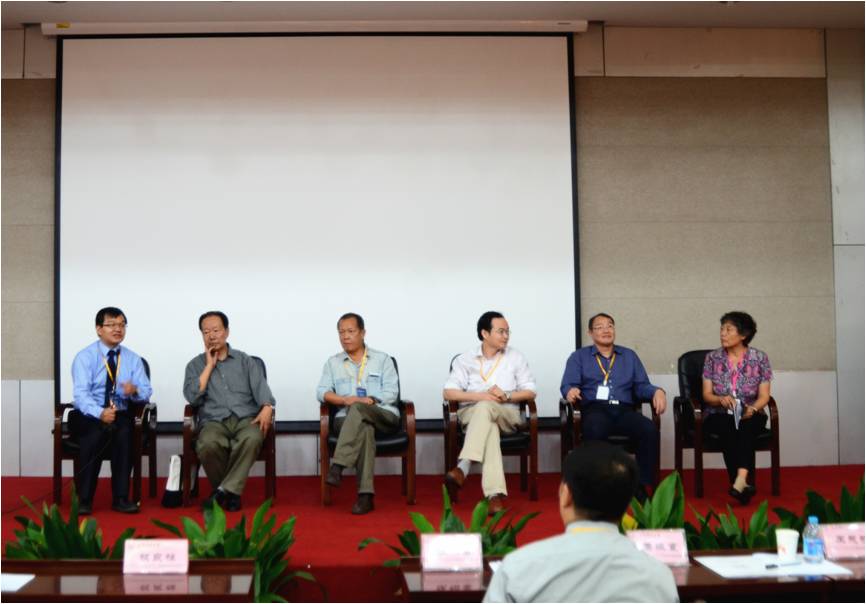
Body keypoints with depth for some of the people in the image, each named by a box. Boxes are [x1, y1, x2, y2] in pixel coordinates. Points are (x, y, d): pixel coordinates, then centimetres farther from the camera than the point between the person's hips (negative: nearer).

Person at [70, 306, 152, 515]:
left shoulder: (132, 359, 10)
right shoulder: (84, 357, -2)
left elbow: (146, 391, 2)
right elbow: (81, 394, -15)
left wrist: (135, 390, -24)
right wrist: (100, 413, -35)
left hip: (121, 414, 2)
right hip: (88, 416, -2)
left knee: (124, 431, -32)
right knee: (95, 432, -35)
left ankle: (121, 498, -26)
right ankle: (84, 499, -25)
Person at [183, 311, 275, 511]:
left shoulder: (245, 360, 17)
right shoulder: (195, 365, 16)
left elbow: (260, 387, 3)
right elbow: (192, 398, 0)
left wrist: (266, 408, -19)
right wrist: (209, 366, 2)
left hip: (246, 418, 0)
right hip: (214, 422, 0)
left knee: (252, 439, -37)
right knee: (208, 445, -36)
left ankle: (224, 490, -23)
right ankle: (231, 492, -11)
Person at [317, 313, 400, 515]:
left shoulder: (382, 359, 14)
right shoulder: (333, 363, 19)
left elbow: (391, 393, 2)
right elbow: (322, 392, 5)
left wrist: (369, 400, -16)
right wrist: (345, 400, -14)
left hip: (384, 415, -1)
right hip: (347, 419, 1)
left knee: (357, 409, -36)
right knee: (364, 427, -38)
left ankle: (338, 467, -45)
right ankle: (365, 494, -46)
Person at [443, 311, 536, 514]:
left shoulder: (516, 358, 11)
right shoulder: (465, 360, 7)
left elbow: (530, 392, 7)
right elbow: (448, 393, -2)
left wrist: (507, 395, -11)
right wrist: (481, 395, -15)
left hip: (507, 413, 0)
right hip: (472, 412, 0)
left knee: (485, 408, -37)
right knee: (489, 428, -38)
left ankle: (463, 468, -48)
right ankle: (495, 494, -49)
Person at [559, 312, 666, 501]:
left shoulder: (629, 356, 25)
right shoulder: (579, 356, 18)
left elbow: (641, 386, 15)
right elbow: (567, 385, 5)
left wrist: (657, 392, -7)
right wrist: (571, 391, -20)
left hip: (624, 410, 3)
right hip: (594, 409, -2)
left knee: (650, 430, -29)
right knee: (595, 430, -39)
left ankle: (640, 485, -20)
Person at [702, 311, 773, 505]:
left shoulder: (760, 358, 3)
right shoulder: (712, 358, 5)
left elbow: (764, 396, -1)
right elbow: (707, 394, 2)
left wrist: (752, 409, -23)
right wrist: (721, 400, -21)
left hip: (750, 416, 0)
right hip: (719, 416, 0)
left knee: (745, 426, -36)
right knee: (728, 427, -35)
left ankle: (740, 479, -50)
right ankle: (743, 483, -39)